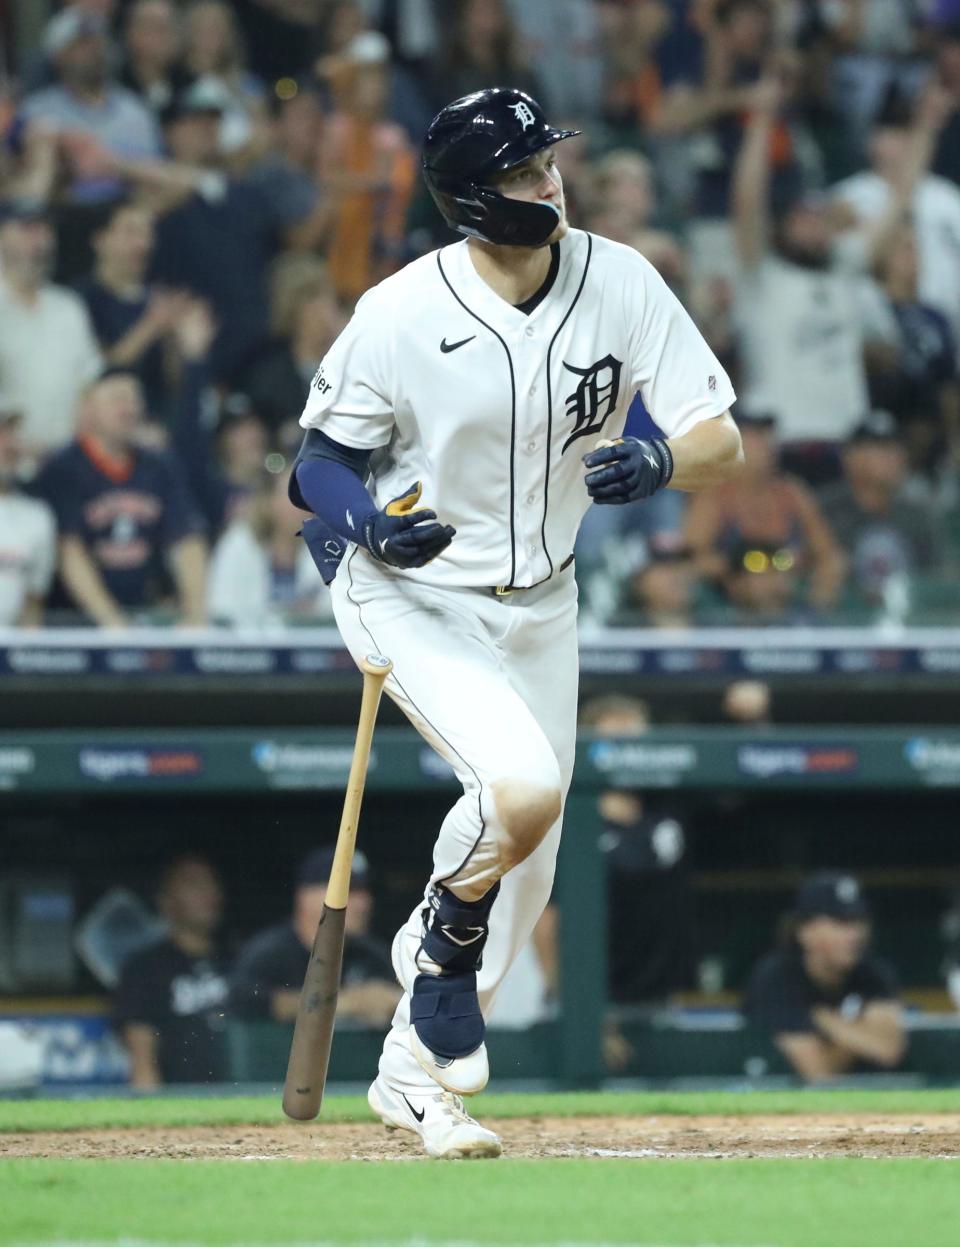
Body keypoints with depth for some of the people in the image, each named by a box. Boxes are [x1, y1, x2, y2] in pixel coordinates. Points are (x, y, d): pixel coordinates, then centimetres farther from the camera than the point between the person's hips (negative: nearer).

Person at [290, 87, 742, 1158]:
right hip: (411, 598, -5)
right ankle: (443, 947, 2)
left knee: (523, 870, 11)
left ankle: (412, 1075, 31)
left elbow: (722, 445, -12)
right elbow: (320, 463, -10)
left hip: (538, 604, 5)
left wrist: (660, 461, -35)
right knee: (523, 789, -29)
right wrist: (369, 524, -31)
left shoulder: (620, 285, -13)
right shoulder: (400, 317, -21)